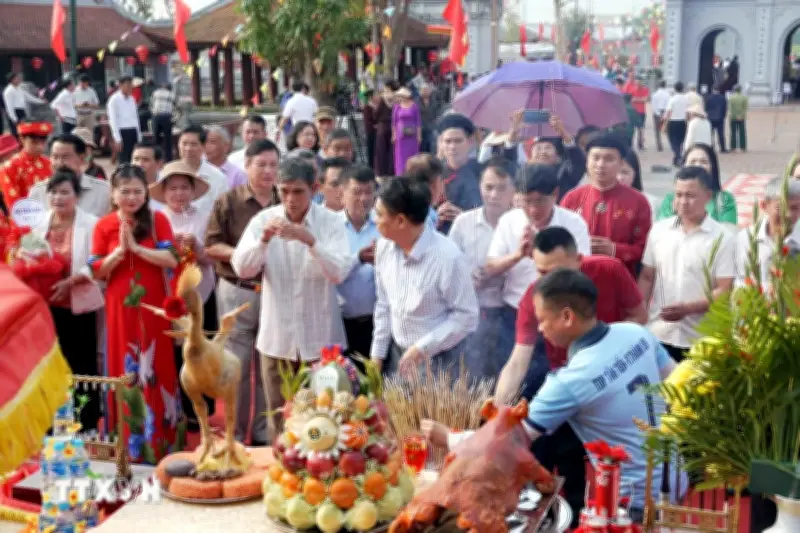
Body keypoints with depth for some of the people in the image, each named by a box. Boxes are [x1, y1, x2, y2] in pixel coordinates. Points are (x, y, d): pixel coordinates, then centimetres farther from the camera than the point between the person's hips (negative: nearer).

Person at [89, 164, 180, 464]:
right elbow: (97, 271, -2)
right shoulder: (104, 225, 0)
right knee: (124, 371, 7)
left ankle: (159, 438, 17)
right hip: (120, 308, 1)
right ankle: (126, 438, 18)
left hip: (153, 307, -1)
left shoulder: (158, 220, -2)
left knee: (156, 369, 6)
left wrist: (136, 247, -17)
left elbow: (172, 260, -11)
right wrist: (120, 250, -16)